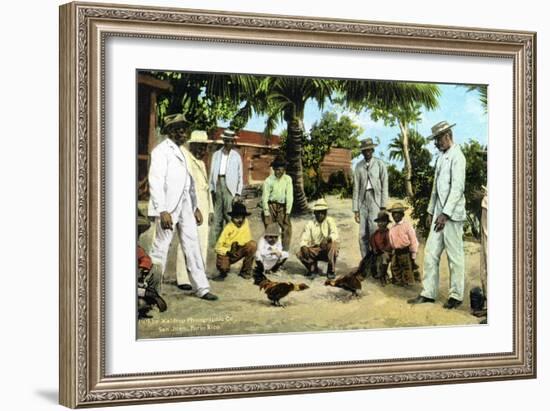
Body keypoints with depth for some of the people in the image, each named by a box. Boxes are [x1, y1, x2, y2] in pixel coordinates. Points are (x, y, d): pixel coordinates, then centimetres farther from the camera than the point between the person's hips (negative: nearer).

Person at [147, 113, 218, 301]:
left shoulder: (180, 151, 18)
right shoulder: (161, 151, -7)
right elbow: (156, 182, -15)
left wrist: (195, 207, 17)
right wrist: (162, 211, -22)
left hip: (185, 206, 8)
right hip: (168, 207, -8)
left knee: (192, 245, 7)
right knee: (160, 248, -2)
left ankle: (201, 287, 11)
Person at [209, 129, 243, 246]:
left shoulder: (236, 156, 6)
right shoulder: (216, 155, 12)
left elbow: (240, 176, 5)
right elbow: (212, 173, 13)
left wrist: (238, 194, -2)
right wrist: (211, 189, 5)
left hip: (230, 187, -3)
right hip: (217, 185, 3)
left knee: (229, 216, -8)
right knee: (217, 217, 4)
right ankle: (215, 242, 8)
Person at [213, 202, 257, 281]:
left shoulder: (245, 222, -11)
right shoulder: (228, 228, -19)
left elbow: (248, 240, -10)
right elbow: (218, 248, -16)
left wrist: (238, 244, -27)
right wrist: (228, 252, -33)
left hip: (238, 251, 3)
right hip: (226, 252, -3)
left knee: (252, 245, -23)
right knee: (223, 268, -31)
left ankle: (245, 271, -7)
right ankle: (223, 272, 12)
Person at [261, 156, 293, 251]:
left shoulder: (288, 179, -4)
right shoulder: (268, 181, -10)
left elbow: (289, 197, -5)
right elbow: (265, 198, -8)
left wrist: (287, 213, -9)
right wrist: (266, 215, -12)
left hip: (282, 208, 2)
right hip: (270, 207, -2)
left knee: (287, 228, -10)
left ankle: (284, 251, -4)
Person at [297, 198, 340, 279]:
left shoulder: (329, 221, -3)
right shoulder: (310, 224, 3)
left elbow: (335, 235, -19)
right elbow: (304, 239, -5)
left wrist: (327, 239, -41)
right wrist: (304, 247, -29)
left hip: (328, 251, -2)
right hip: (314, 251, 2)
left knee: (332, 245, -36)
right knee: (300, 254, -24)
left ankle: (331, 271, -13)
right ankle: (313, 269, 8)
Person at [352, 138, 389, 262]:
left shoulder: (380, 164, 3)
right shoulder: (359, 166, 10)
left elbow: (384, 186, 1)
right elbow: (356, 188, 10)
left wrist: (383, 206, -6)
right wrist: (355, 209, 5)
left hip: (375, 200, -3)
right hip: (363, 200, 3)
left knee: (374, 232, -14)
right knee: (363, 235, 1)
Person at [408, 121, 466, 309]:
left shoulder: (457, 157, -10)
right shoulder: (441, 157, 17)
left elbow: (457, 188, -17)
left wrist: (445, 214, -19)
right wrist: (431, 212, 18)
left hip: (452, 213, -8)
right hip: (440, 212, 8)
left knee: (455, 255, 0)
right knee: (430, 253, 6)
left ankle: (456, 295, 8)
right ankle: (428, 293, 10)